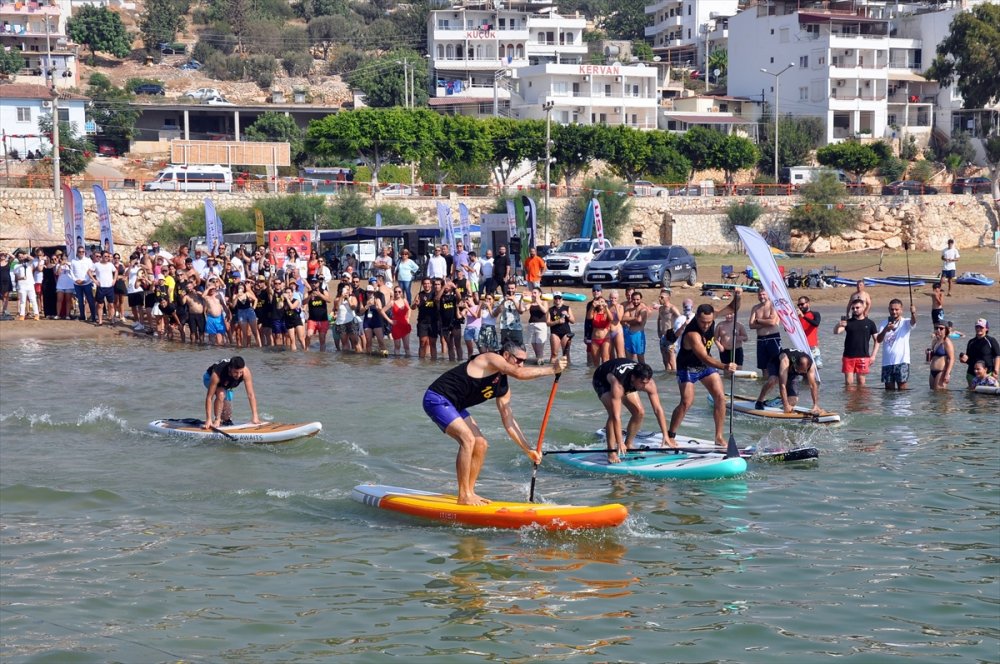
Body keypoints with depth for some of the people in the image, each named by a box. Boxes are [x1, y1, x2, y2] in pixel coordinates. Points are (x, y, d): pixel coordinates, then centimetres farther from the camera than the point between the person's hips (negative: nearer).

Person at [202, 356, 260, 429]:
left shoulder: (246, 372, -37)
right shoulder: (217, 374, -44)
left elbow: (251, 395, -34)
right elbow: (209, 397, -41)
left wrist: (255, 416, -37)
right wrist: (208, 420, -44)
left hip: (226, 385, 3)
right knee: (221, 394, -33)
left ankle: (226, 421, 28)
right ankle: (217, 420, -17)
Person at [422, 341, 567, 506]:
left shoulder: (503, 388, 11)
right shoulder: (492, 359, -15)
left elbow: (509, 421, 11)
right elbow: (519, 374, -32)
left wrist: (529, 450, 5)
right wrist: (552, 370, -27)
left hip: (453, 406, 10)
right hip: (437, 399, -10)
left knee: (481, 444, 5)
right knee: (468, 438, -22)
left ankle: (469, 492, 13)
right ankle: (464, 496, -17)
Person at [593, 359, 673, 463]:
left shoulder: (648, 383, -31)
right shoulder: (618, 385, -46)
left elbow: (658, 409, -26)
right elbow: (616, 416, -46)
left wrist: (666, 436, -28)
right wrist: (619, 442, -49)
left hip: (627, 384, 5)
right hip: (602, 381, -5)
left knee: (639, 412, -6)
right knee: (613, 414, -26)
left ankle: (628, 445, 12)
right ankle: (611, 453, -21)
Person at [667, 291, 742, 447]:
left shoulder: (711, 315, -18)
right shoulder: (692, 334, -38)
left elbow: (732, 309, -4)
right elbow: (704, 358, -47)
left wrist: (737, 297, -27)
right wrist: (724, 367, -62)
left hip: (706, 364, 6)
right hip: (688, 367, -6)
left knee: (720, 397, -5)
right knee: (687, 402, -14)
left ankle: (719, 437, 2)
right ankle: (670, 436, 3)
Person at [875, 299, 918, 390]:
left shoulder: (905, 323, 1)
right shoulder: (884, 324, 9)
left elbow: (913, 321, -23)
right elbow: (878, 340, -4)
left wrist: (913, 313, -46)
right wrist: (885, 330, -25)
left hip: (902, 361, -3)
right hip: (887, 362, 3)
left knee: (902, 389, -5)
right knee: (889, 389, 7)